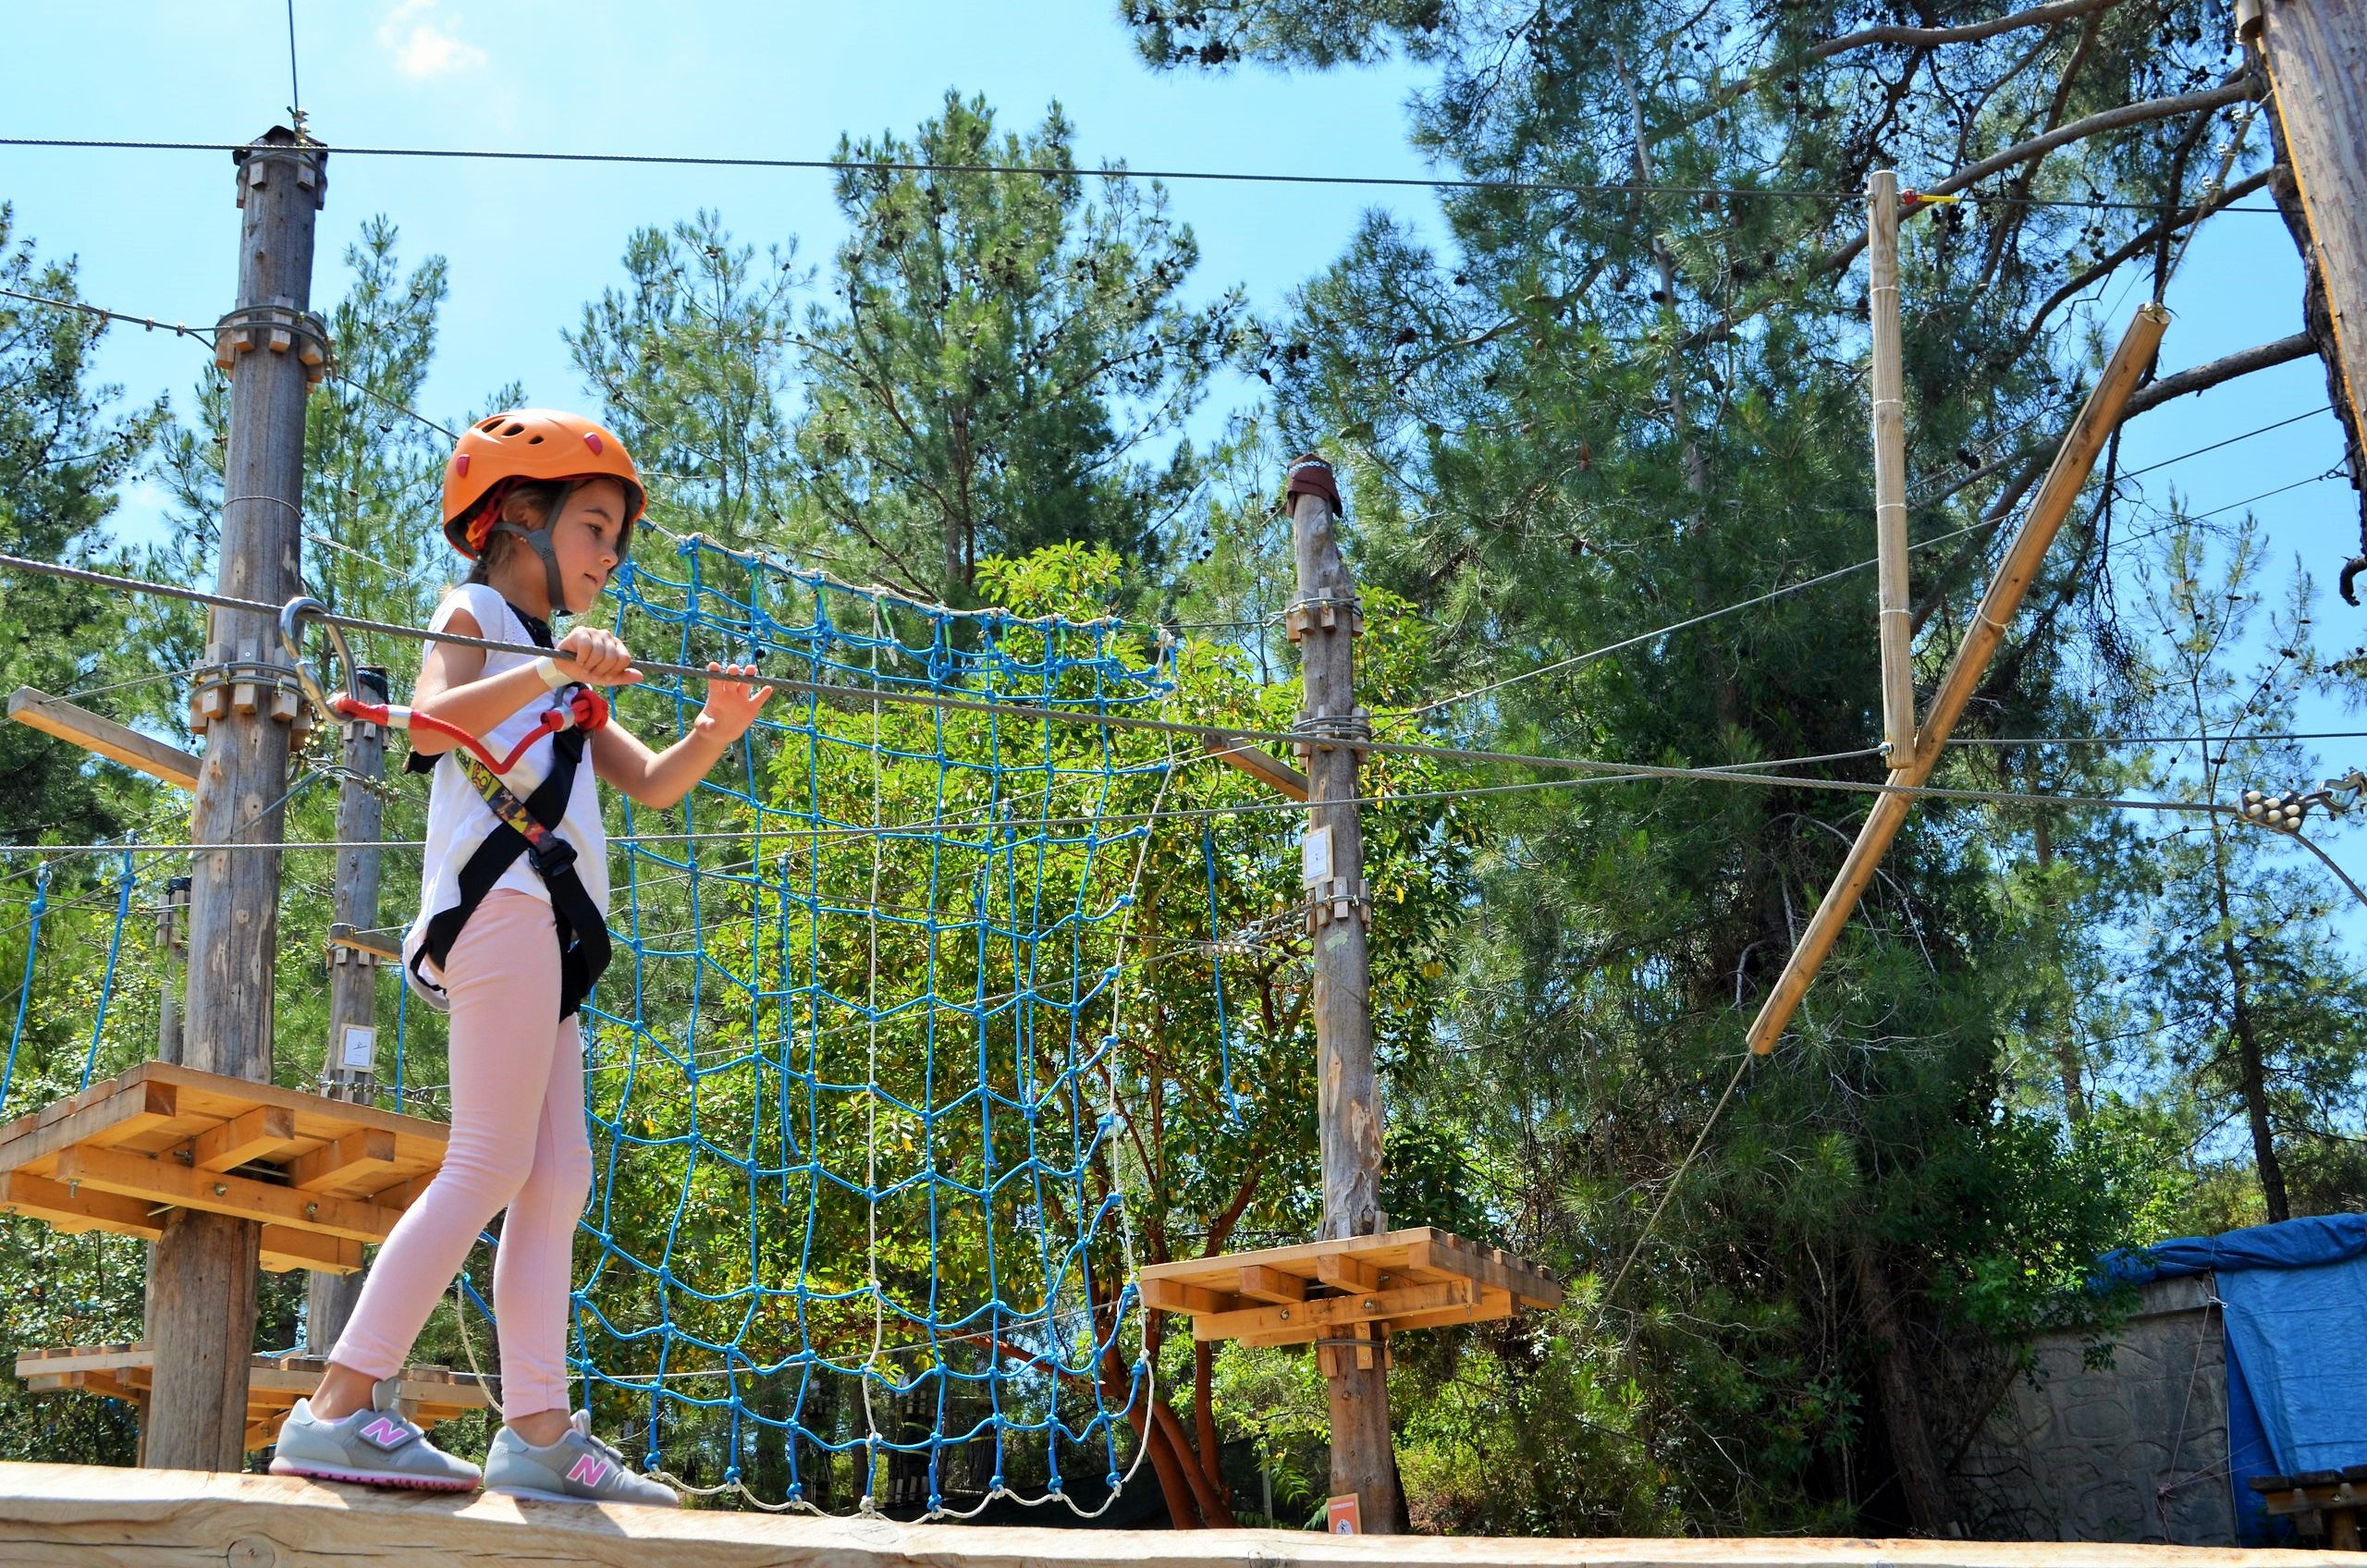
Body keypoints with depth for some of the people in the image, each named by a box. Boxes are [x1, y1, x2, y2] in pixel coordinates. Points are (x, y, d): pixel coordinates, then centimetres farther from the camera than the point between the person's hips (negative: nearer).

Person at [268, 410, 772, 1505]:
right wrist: (546, 672, -29)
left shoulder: (562, 670, 30)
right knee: (490, 1163, -15)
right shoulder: (476, 612, 5)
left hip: (545, 921, 9)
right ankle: (340, 1406, -15)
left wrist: (716, 731, 4)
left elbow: (649, 784, 24)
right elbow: (431, 723, -15)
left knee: (559, 1174, 2)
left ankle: (539, 1430, 0)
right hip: (502, 891, -9)